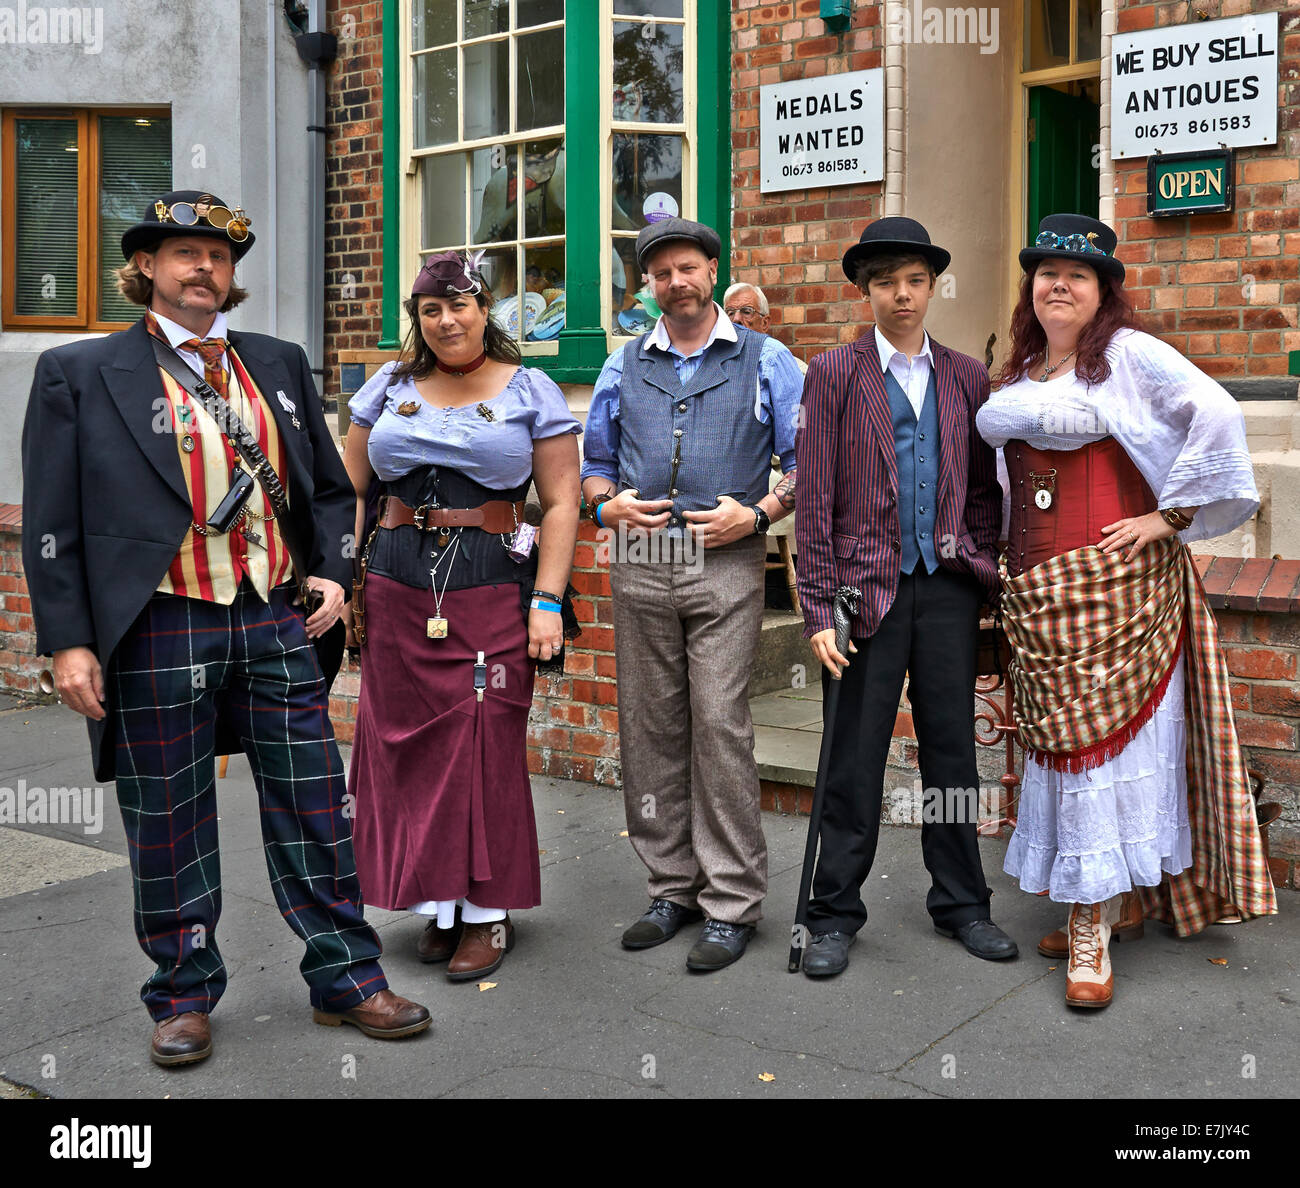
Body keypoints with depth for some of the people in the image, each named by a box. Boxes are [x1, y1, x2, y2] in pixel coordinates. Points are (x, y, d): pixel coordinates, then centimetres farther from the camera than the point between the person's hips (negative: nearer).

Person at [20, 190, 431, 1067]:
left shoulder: (280, 366, 12)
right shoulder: (78, 374, 1)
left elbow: (330, 488, 19)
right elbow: (52, 523, -2)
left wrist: (333, 572, 4)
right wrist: (69, 641, -7)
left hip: (278, 622, 3)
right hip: (159, 634, -3)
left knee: (315, 813, 8)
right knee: (170, 829, 9)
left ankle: (346, 979, 23)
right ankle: (185, 997, 27)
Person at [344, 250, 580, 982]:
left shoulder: (531, 392, 3)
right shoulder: (389, 390, 12)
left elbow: (561, 504, -1)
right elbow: (351, 492, 15)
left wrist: (548, 601, -9)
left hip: (494, 591, -3)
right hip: (398, 589, 3)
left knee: (487, 748, -3)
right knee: (406, 742, 4)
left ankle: (488, 911, 9)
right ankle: (436, 902, 18)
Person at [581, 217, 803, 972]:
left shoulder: (766, 362, 7)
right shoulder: (624, 367, 16)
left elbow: (808, 462, 5)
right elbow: (594, 462, 21)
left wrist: (758, 513, -10)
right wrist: (608, 503, 0)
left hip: (725, 566, -3)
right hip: (641, 564, 4)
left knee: (720, 726, -8)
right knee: (650, 728, 5)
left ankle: (732, 902, 2)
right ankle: (674, 887, 18)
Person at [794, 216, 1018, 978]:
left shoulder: (967, 377, 10)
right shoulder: (836, 374, 1)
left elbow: (985, 488, 13)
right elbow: (816, 498, -3)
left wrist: (984, 576, 1)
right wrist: (820, 608, -8)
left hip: (948, 587, 3)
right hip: (870, 587, -3)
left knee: (952, 746, 10)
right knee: (856, 758, 2)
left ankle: (961, 903, 24)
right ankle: (836, 915, 15)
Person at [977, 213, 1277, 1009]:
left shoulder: (1129, 353, -4)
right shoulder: (1022, 372, 18)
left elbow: (1216, 413, -14)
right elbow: (991, 421, 9)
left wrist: (1171, 516, -13)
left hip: (1114, 581, -6)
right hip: (1038, 587, 7)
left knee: (1104, 730, -6)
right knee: (1059, 733, 8)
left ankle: (1092, 930, 0)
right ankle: (1122, 903, 22)